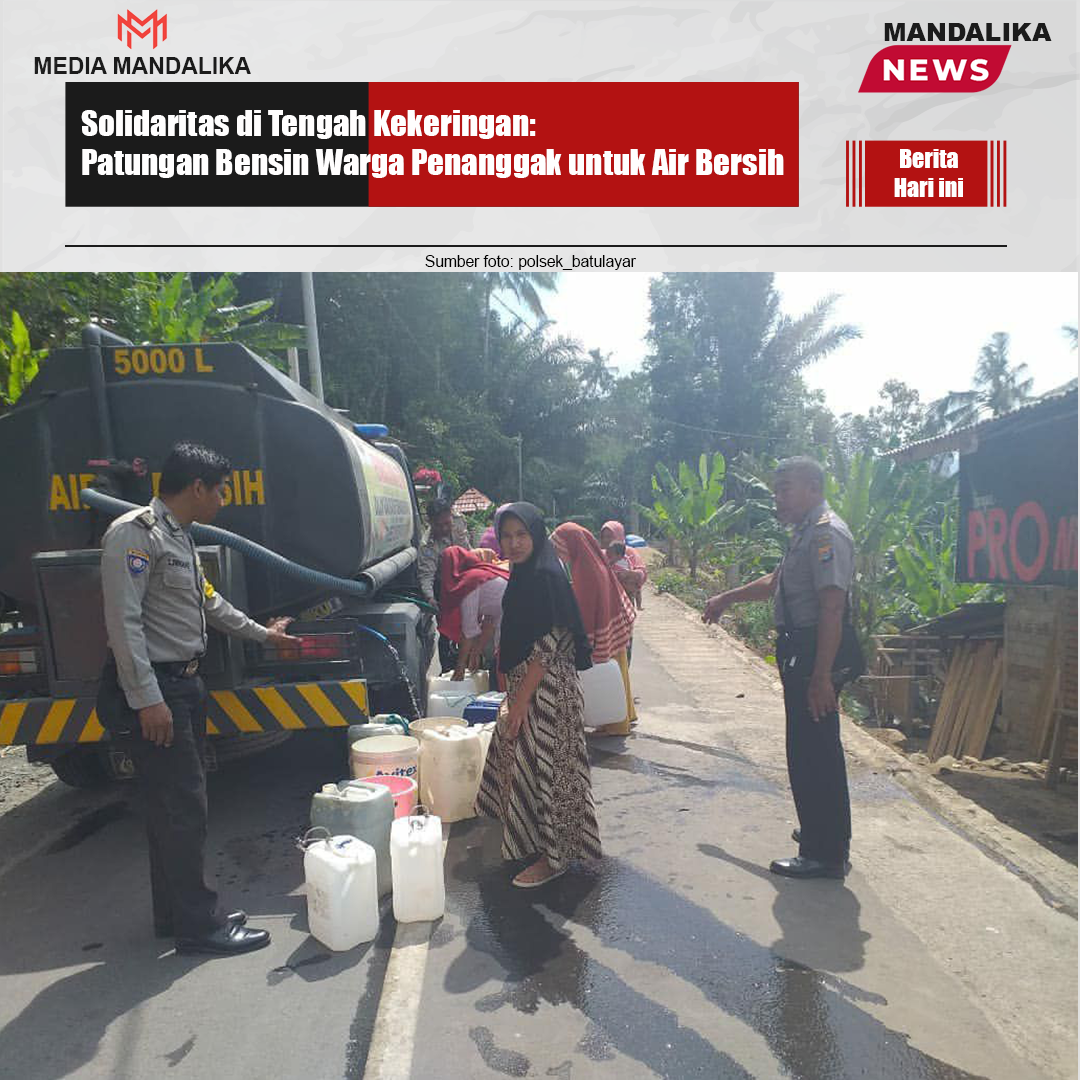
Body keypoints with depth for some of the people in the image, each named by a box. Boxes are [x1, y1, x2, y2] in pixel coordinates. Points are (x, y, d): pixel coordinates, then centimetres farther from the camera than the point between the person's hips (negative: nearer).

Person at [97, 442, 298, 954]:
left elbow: (208, 601, 26)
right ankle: (197, 926, 10)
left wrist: (261, 633, 36)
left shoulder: (180, 538, 15)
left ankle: (175, 914, 29)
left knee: (175, 806, 16)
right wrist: (147, 699, -23)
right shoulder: (134, 533, -15)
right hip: (151, 690, -10)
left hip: (183, 684, 10)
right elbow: (123, 621, -21)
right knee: (183, 808, -3)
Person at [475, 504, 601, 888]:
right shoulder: (523, 575, 11)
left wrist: (520, 701, -20)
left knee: (544, 767, 1)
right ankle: (536, 844, 37)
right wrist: (515, 698, 19)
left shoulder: (544, 578, -19)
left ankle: (554, 856, 17)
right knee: (523, 762, 19)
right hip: (526, 685, 10)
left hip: (547, 688, -10)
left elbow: (547, 647, -22)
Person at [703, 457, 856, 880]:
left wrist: (821, 676, -26)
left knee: (813, 753, -3)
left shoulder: (826, 534, -16)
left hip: (813, 657, -10)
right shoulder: (805, 532, 17)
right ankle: (822, 832, 35)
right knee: (812, 750, 20)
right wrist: (726, 598, 40)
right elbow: (774, 582, 31)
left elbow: (832, 608, -23)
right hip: (798, 653, 10)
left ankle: (824, 854, 8)